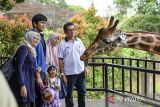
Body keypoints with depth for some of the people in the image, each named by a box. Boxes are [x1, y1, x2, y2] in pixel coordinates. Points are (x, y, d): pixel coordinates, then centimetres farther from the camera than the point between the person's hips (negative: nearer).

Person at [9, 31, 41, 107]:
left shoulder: (31, 51, 18)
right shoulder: (24, 48, -9)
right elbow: (18, 67, -17)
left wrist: (36, 70, 25)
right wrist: (22, 85, -22)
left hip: (28, 83, 9)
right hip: (23, 84, -9)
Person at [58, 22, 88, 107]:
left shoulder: (79, 41, 4)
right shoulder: (62, 44, -8)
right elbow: (60, 60, -7)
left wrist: (85, 67, 4)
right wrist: (62, 73, -10)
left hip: (80, 71, 4)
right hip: (69, 73, -4)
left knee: (82, 92, 13)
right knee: (69, 94, 7)